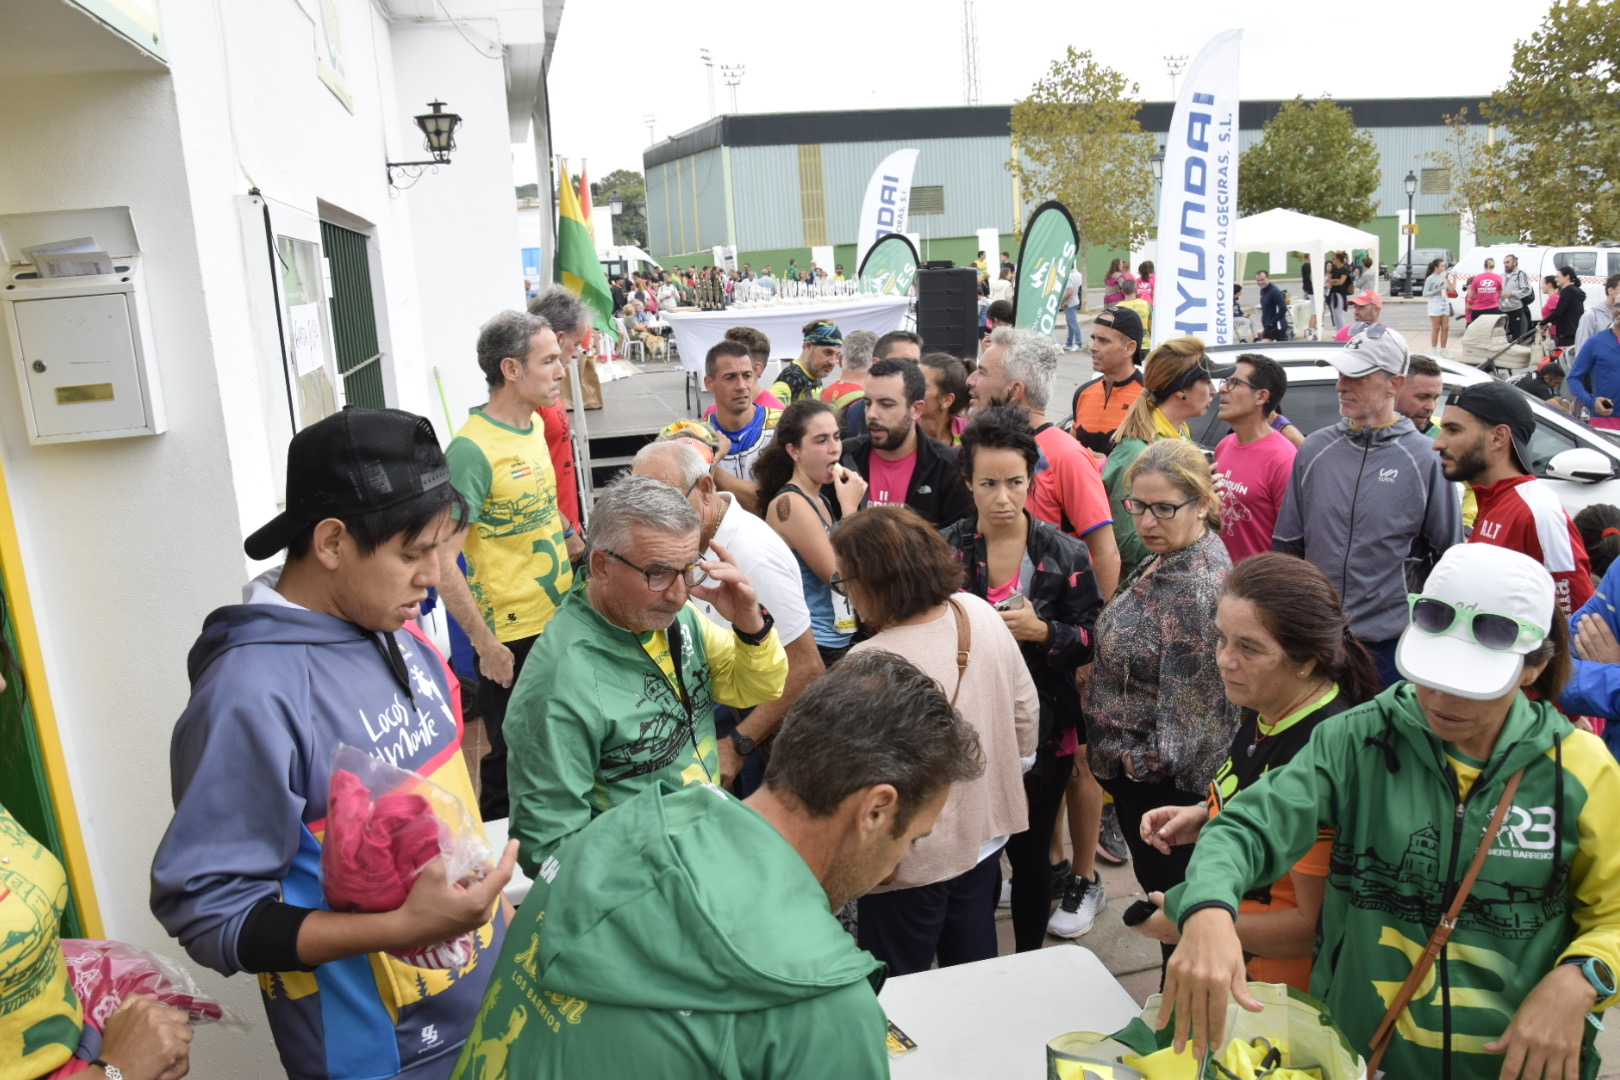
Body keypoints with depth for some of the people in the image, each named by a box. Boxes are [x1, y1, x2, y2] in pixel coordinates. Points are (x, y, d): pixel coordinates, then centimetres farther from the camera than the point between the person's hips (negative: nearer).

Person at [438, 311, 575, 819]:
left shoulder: (535, 426, 6)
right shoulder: (472, 448, -20)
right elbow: (441, 562, -22)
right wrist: (486, 644, -20)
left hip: (557, 620, 8)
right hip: (512, 636, -8)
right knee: (512, 760, 8)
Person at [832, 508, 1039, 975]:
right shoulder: (982, 614, -8)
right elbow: (1026, 714, 4)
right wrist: (1006, 767, 20)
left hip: (912, 861, -7)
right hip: (985, 832, 7)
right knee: (974, 966, 26)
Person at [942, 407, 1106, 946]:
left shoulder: (1065, 554, -5)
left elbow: (1092, 639, -2)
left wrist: (1041, 630, -20)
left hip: (1042, 726, -1)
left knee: (1029, 852, 10)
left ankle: (1028, 961, 33)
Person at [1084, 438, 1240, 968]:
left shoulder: (1199, 587, -27)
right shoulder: (1162, 560, 3)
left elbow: (1190, 706, -25)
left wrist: (1132, 759, -14)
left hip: (1165, 784, -10)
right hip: (1134, 772, 10)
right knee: (1159, 891, 24)